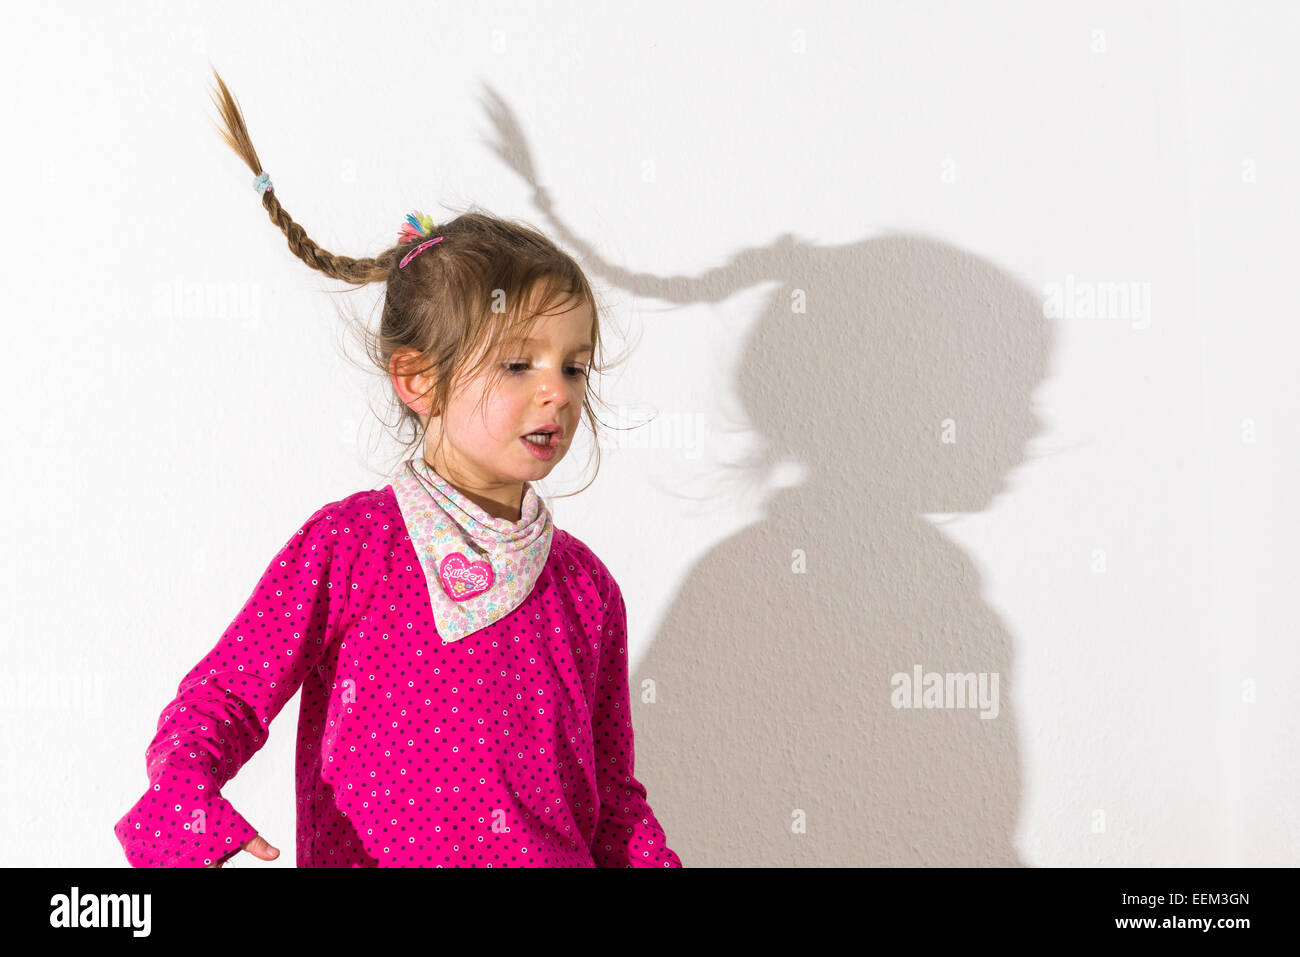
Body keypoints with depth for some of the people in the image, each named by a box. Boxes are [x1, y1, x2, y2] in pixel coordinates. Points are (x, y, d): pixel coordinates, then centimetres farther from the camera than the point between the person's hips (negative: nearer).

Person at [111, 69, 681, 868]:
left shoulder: (584, 584, 8)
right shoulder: (347, 545, -3)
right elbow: (221, 697, -2)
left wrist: (657, 863, -1)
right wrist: (185, 810, -21)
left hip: (561, 858, 2)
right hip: (369, 858, -2)